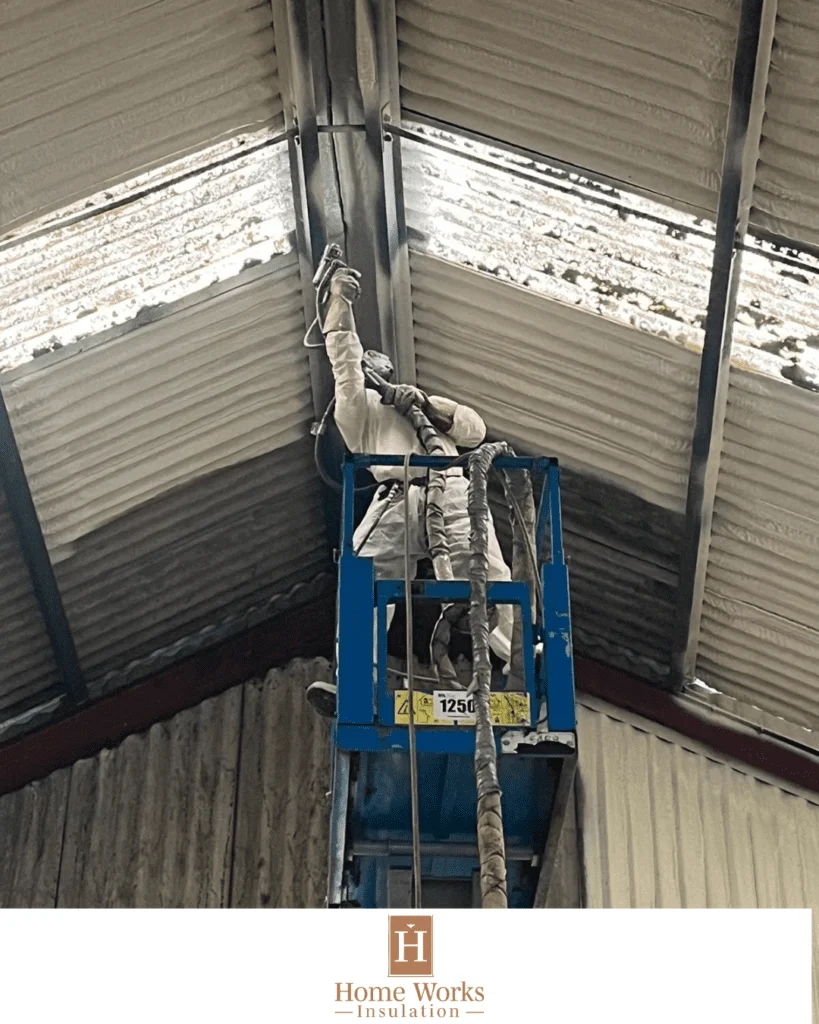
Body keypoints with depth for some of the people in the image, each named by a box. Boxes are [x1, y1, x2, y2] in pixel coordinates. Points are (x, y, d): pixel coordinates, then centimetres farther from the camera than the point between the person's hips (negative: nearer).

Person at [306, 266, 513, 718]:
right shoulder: (358, 408, 29)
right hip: (396, 499, -2)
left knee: (491, 583, -11)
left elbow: (476, 430, 21)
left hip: (454, 494, 2)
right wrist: (339, 301, 9)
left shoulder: (429, 403, 37)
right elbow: (344, 359, 15)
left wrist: (427, 404, 8)